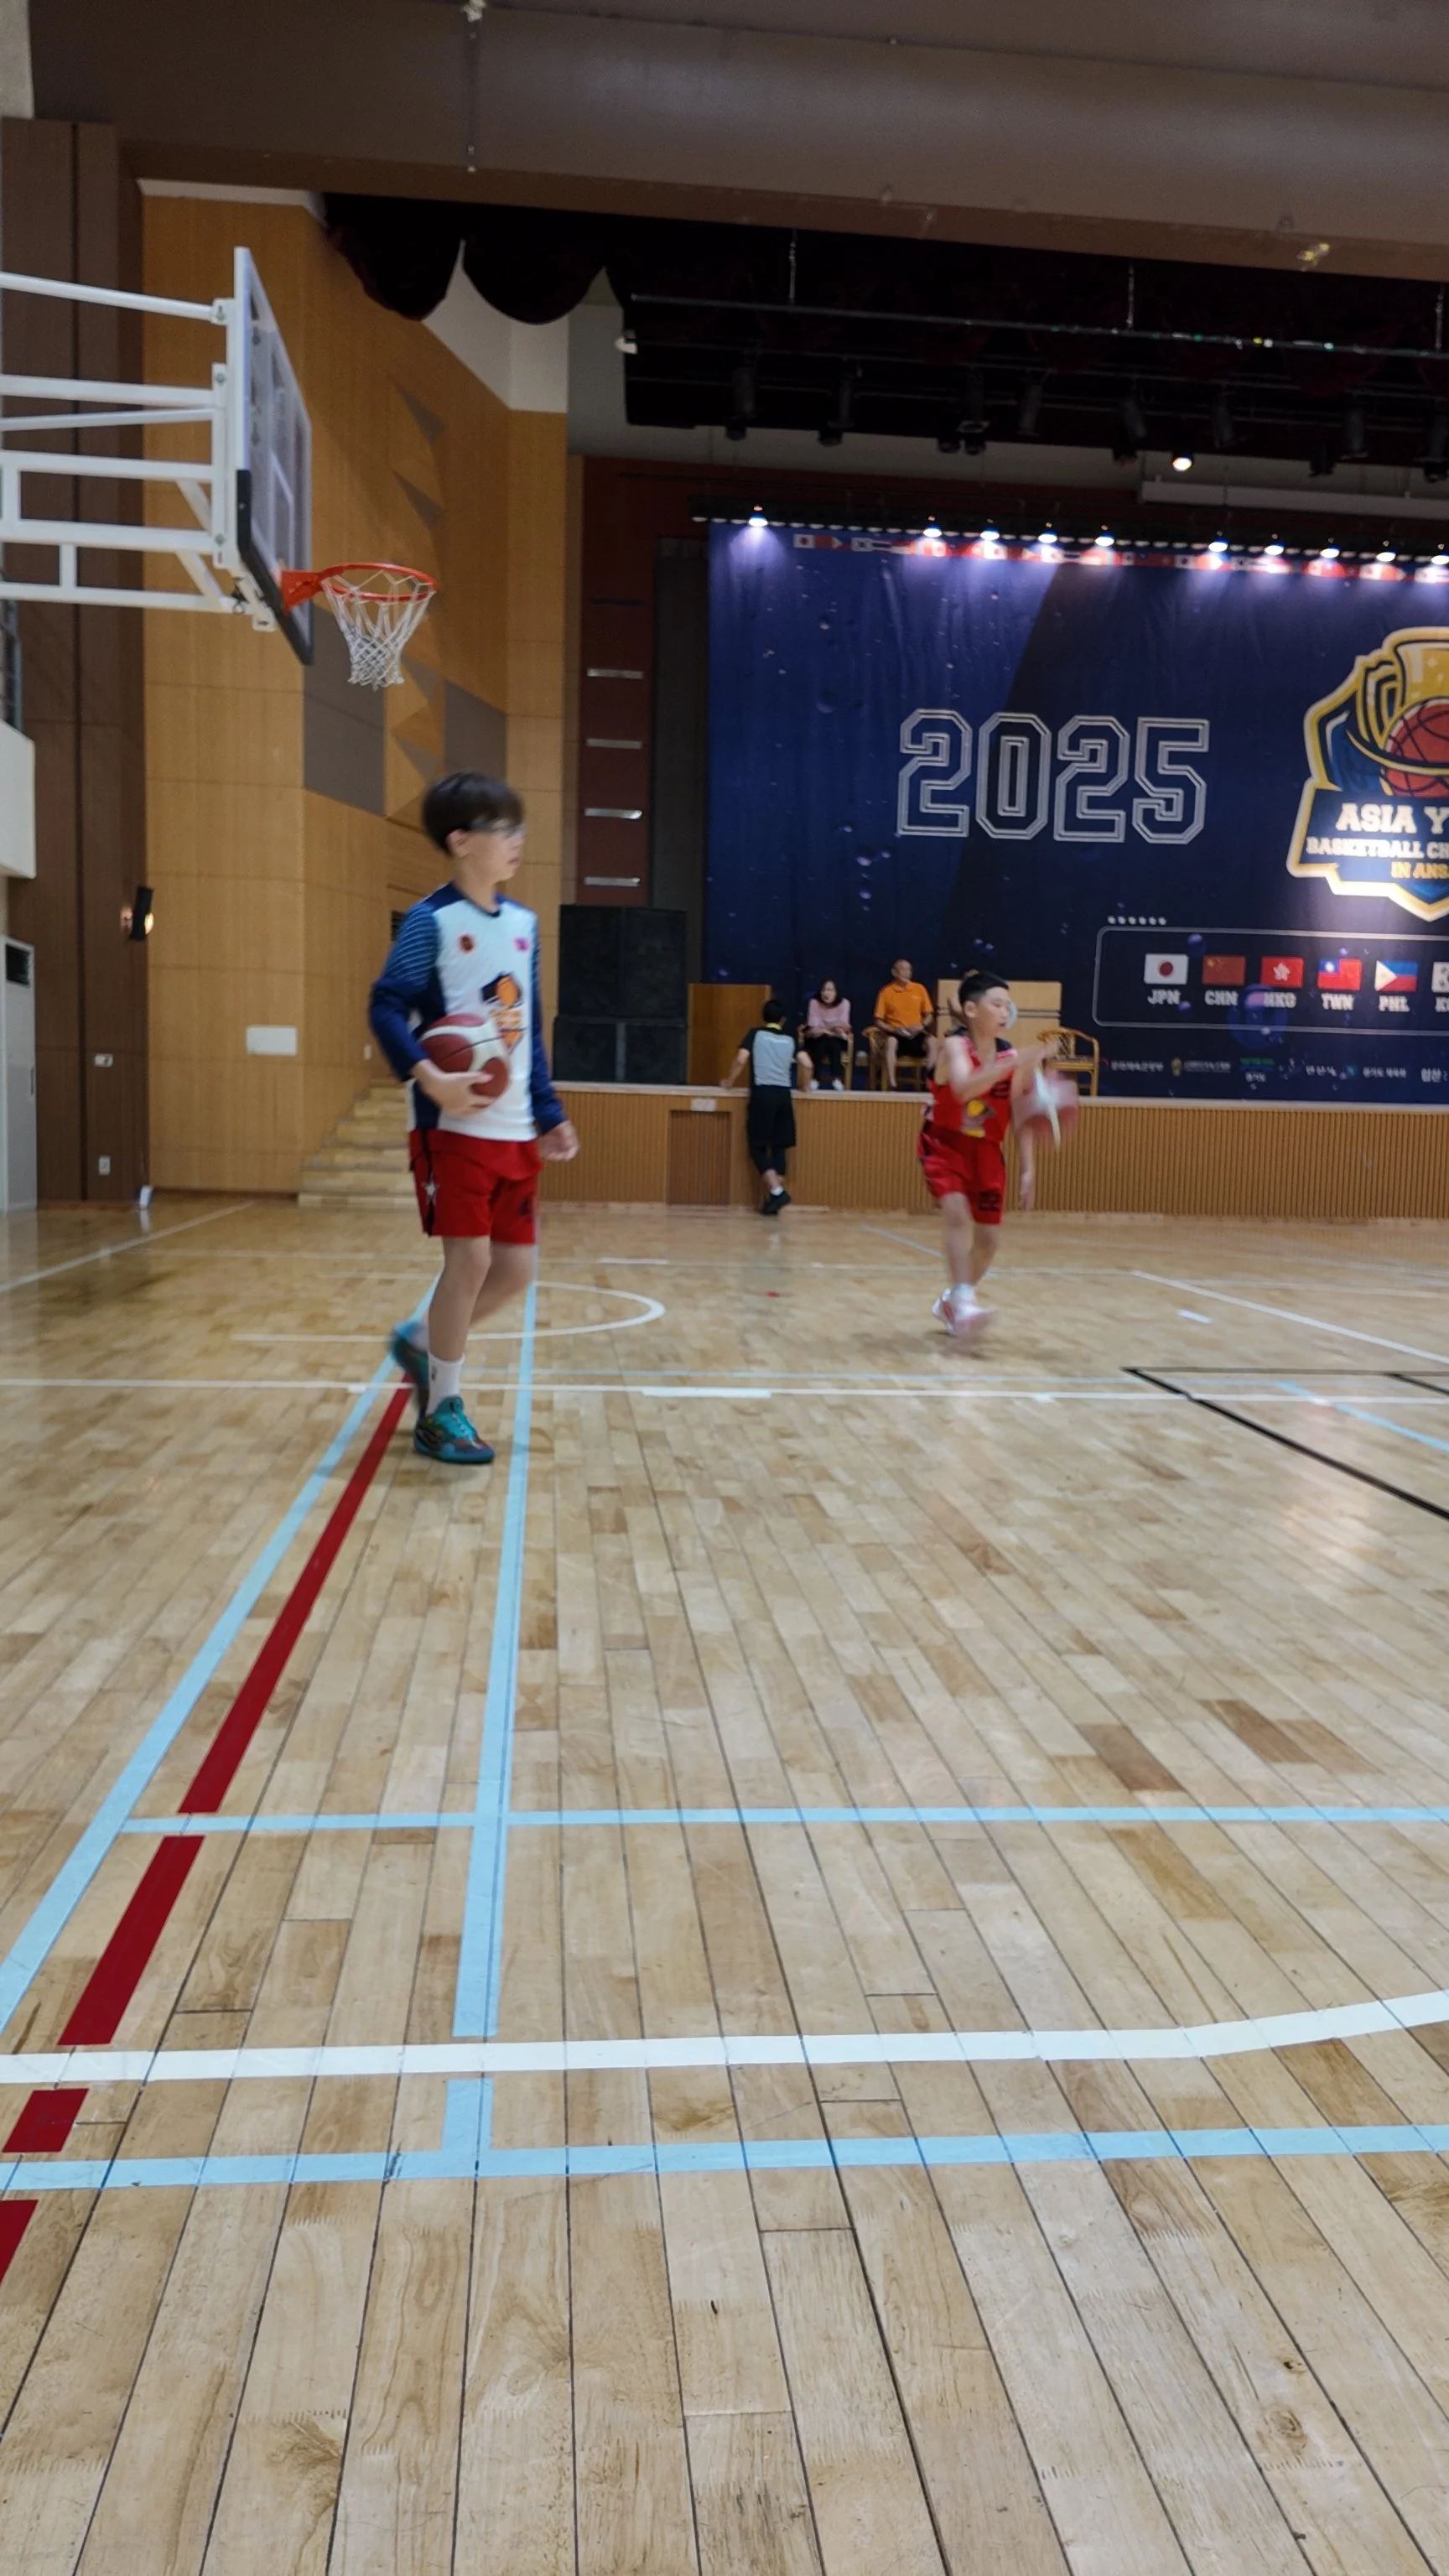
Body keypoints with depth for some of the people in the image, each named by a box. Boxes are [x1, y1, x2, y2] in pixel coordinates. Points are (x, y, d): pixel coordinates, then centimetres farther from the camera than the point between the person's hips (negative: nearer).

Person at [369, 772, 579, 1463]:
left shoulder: (523, 924, 12)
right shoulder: (431, 922, -7)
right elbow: (387, 1008, -15)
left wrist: (550, 1113, 14)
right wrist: (426, 1076, -31)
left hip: (515, 1130, 7)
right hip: (453, 1126, -7)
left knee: (515, 1268, 7)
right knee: (470, 1258, -8)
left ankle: (422, 1345, 31)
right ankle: (441, 1411, 7)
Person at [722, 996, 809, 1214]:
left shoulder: (755, 1034, 6)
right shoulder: (790, 1040, 14)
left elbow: (741, 1060, -7)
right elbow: (807, 1064, 4)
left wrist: (728, 1082, 8)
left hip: (762, 1093, -3)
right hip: (784, 1095, 3)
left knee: (758, 1148, 1)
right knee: (779, 1149, 7)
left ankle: (777, 1192, -14)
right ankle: (771, 1199, 5)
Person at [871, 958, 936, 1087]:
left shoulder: (919, 989, 10)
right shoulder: (886, 992, 4)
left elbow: (930, 1016, 12)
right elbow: (878, 1021, 4)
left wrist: (921, 1026, -9)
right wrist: (894, 1030, -13)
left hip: (916, 1035, 2)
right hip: (896, 1035, -2)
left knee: (931, 1041, -31)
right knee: (890, 1041, -37)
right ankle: (891, 1085, -41)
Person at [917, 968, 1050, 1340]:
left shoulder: (1011, 1057, -7)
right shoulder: (955, 1045, -20)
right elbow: (964, 1088, -42)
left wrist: (1027, 1168, -7)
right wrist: (1013, 1064, -50)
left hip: (986, 1151, 5)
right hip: (945, 1145, -5)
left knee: (989, 1238, 6)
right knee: (958, 1214, -29)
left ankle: (949, 1301, 27)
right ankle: (963, 1301, -31)